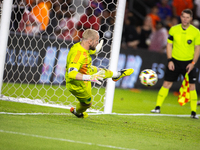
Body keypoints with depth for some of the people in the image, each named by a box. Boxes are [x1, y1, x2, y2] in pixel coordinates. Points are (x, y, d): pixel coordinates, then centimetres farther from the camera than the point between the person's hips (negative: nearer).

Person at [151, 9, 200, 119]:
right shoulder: (174, 29, -1)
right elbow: (169, 45, 5)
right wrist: (170, 60, -4)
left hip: (189, 62, -1)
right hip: (175, 61, 1)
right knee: (166, 84, 1)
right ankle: (158, 107, 11)